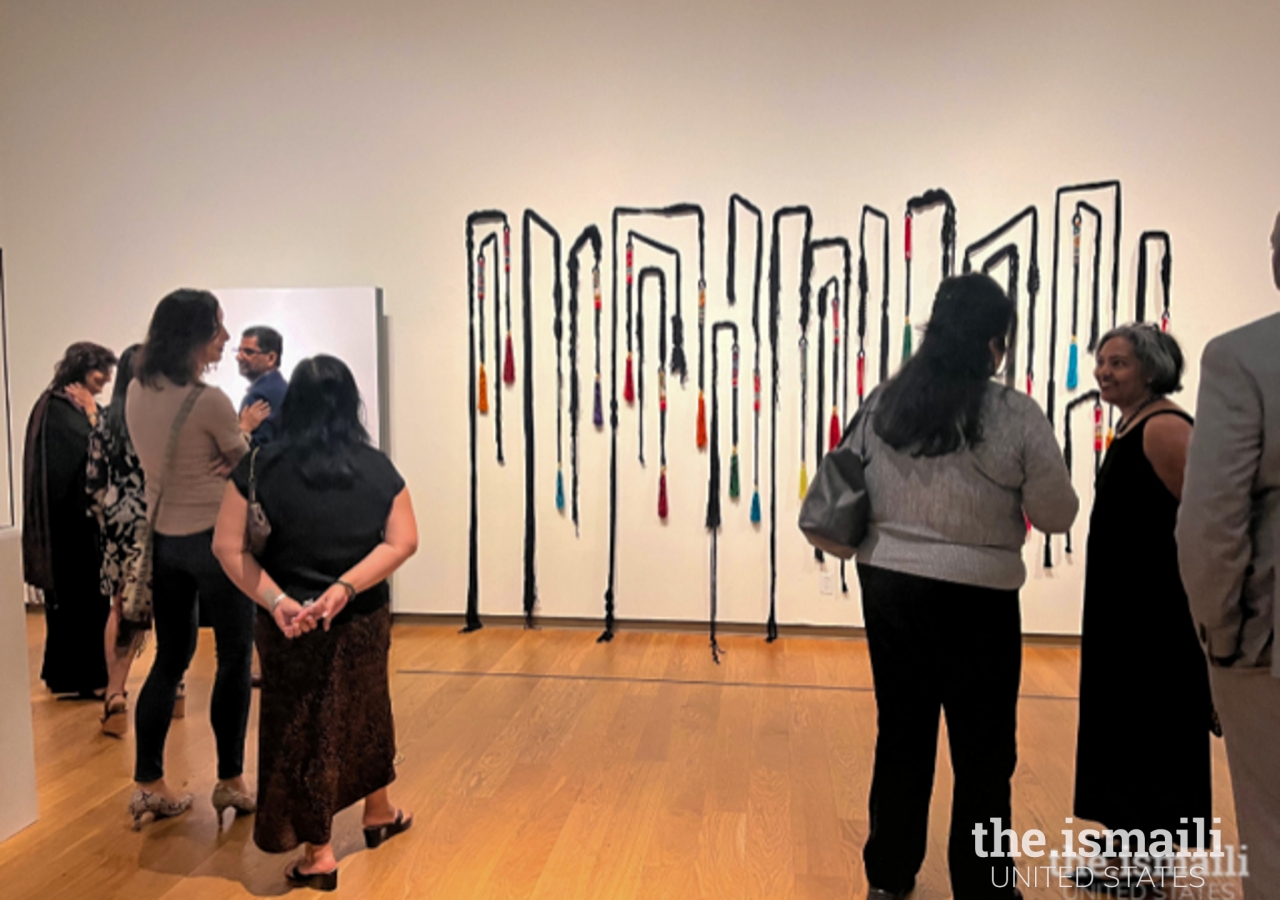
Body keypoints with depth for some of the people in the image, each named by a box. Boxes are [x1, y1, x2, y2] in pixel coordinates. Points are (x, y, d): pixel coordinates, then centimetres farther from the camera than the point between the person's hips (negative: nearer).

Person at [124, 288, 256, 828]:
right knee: (235, 658, 7)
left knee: (169, 657, 15)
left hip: (163, 538, 7)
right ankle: (230, 782, 16)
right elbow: (244, 462, -6)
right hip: (215, 538, -7)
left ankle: (150, 785, 18)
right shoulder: (209, 401, -20)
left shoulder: (137, 393, 2)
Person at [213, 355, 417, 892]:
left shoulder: (261, 467, -8)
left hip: (288, 624, -2)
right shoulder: (376, 468, -5)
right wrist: (344, 588, -16)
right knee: (364, 710, 22)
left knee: (301, 727, 11)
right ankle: (378, 814, 43)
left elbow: (228, 545, -12)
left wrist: (274, 599, -16)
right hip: (363, 620, 2)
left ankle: (319, 855, 20)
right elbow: (403, 541, -11)